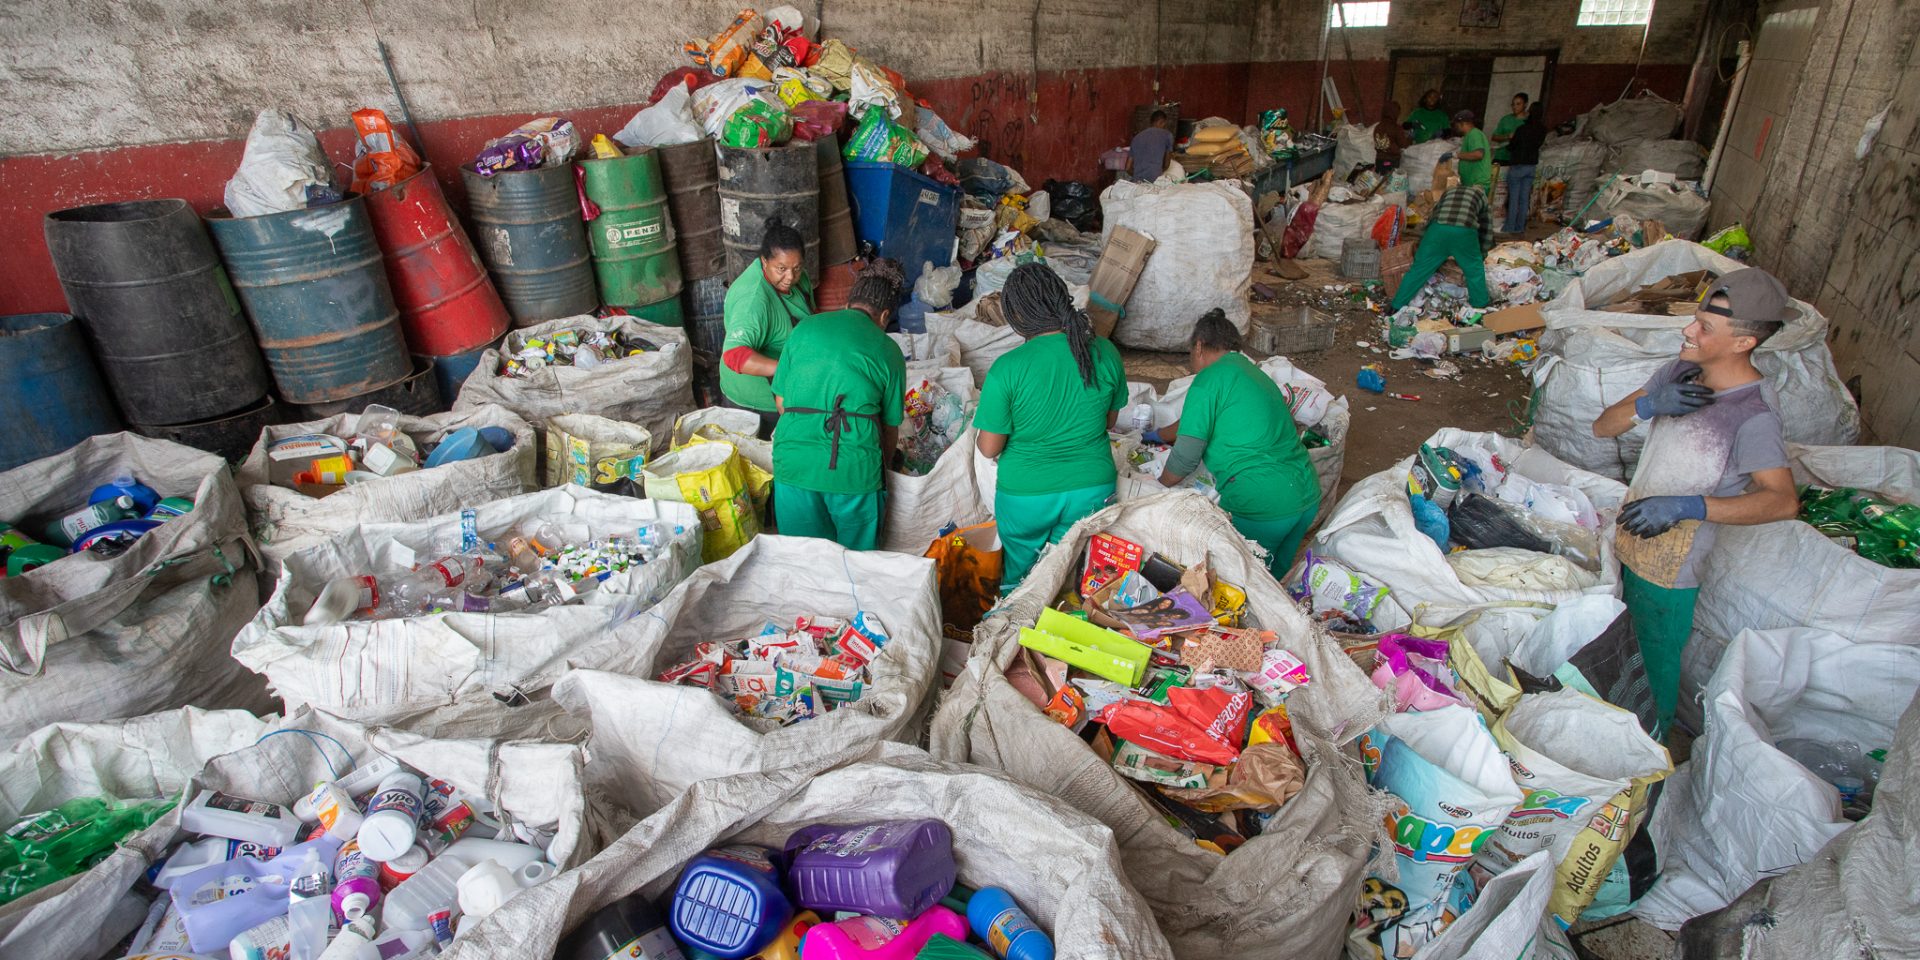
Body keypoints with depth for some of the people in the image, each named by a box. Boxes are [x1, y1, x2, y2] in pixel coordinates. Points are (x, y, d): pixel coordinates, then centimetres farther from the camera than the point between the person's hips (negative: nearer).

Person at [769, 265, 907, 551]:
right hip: (854, 467, -2)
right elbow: (890, 428, 12)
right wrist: (882, 465, 30)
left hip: (793, 460, 2)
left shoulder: (804, 328, 11)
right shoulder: (888, 350, 6)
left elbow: (780, 402, 14)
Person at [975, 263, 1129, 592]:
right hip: (1093, 489, 3)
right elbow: (1110, 420, 4)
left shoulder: (1006, 369, -22)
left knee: (1014, 578, 24)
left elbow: (989, 448, -14)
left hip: (1025, 494, -3)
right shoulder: (1105, 352, -11)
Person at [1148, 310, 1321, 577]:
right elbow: (1201, 420, 32)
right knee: (1276, 578, 23)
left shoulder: (1208, 380, -10)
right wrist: (1157, 435, 45)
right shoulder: (1251, 370, 17)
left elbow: (1185, 458, -11)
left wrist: (1158, 486, 8)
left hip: (1261, 506, -8)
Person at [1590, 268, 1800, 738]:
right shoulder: (1679, 372, -4)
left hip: (1676, 572, -6)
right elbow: (1603, 426, -2)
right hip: (1633, 543, 6)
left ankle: (1658, 735, 36)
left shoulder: (1753, 414, -24)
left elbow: (1783, 501, -31)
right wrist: (1648, 405, -21)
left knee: (1663, 659, 14)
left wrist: (1686, 506, -38)